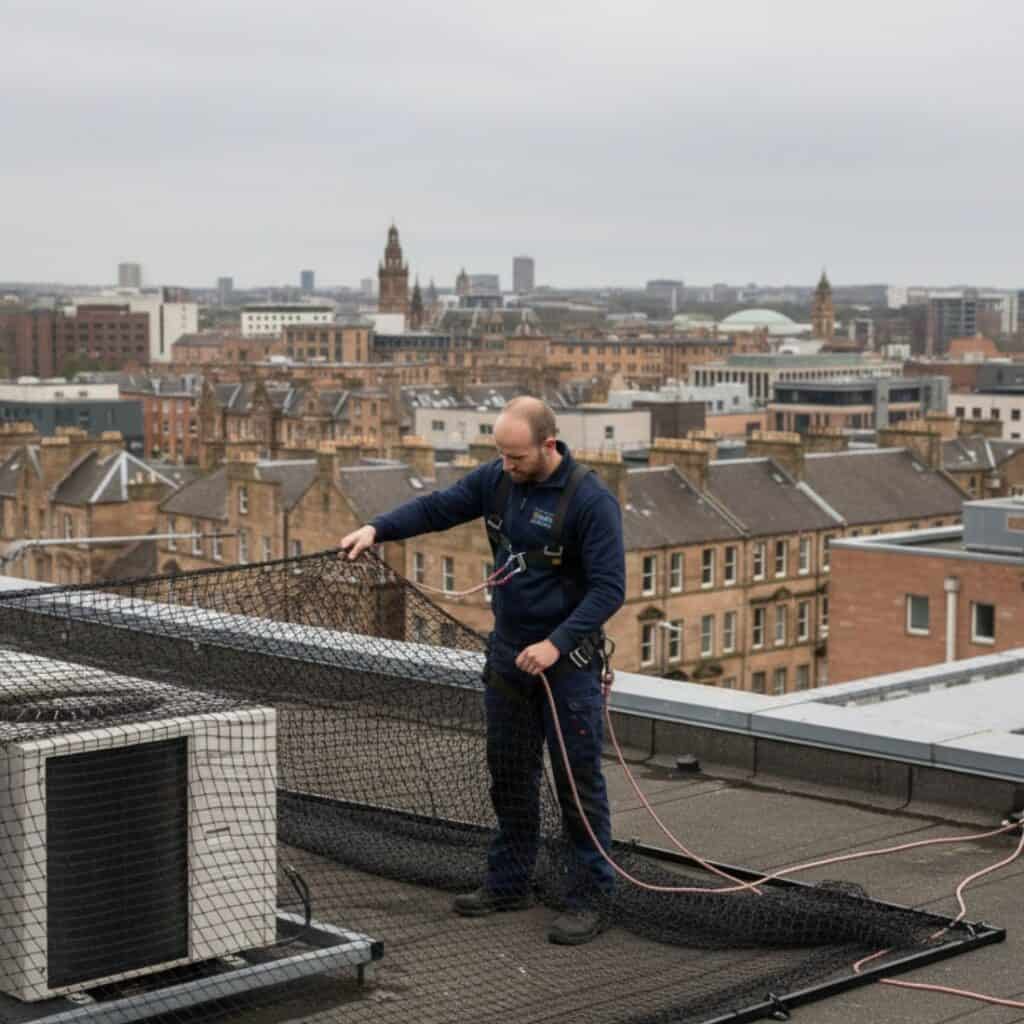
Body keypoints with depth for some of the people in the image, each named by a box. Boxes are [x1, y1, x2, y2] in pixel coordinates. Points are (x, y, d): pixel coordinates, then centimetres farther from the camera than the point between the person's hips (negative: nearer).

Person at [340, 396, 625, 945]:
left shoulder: (591, 501, -19)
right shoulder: (496, 479, 1)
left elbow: (609, 587, -20)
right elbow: (439, 507, 7)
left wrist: (557, 644, -26)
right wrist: (377, 528, -8)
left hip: (568, 657, -7)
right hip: (508, 653, 7)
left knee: (578, 778, -3)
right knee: (509, 773, 14)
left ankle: (590, 897, 5)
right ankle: (509, 882, 26)